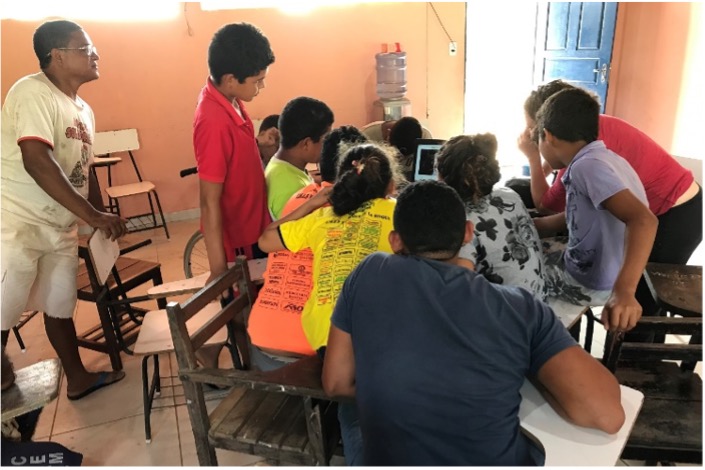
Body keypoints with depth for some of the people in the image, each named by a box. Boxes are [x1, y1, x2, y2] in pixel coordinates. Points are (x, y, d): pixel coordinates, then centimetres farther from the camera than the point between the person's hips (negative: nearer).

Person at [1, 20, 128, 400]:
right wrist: (93, 216, -29)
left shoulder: (84, 110, 11)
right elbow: (37, 162, -27)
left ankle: (77, 379, 33)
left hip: (61, 228, 8)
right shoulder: (33, 92, -15)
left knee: (60, 307, 18)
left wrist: (103, 221, 13)